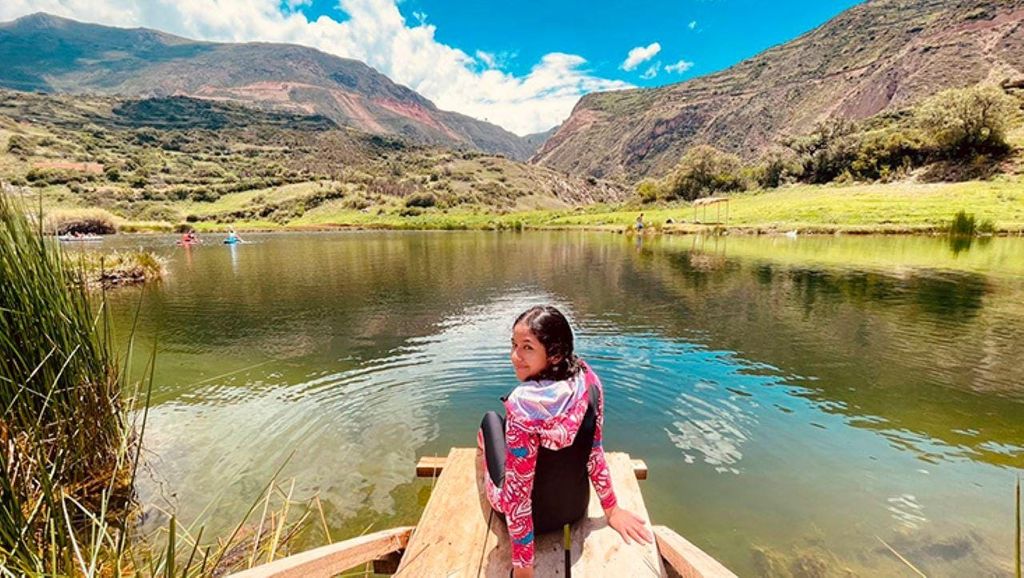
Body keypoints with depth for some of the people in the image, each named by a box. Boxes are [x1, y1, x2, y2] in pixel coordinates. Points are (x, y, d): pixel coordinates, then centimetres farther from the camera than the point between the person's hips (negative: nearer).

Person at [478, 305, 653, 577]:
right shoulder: (588, 380, -19)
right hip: (577, 508, 4)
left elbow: (518, 491, -29)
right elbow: (594, 450, -7)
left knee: (491, 420, 19)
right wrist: (612, 509, 7)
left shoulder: (523, 405, -36)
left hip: (530, 512, -4)